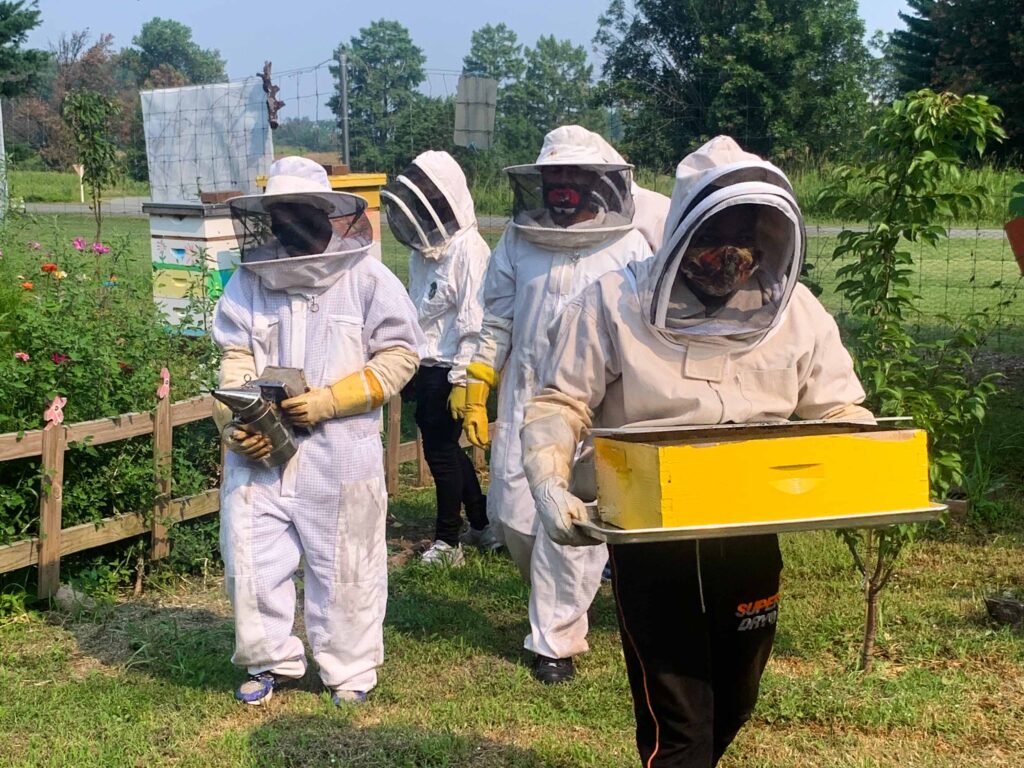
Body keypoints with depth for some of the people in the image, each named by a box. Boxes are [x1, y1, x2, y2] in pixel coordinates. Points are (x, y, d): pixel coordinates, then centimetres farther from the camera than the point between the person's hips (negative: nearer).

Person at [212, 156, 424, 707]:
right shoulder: (250, 279, 5)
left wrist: (328, 400, -16)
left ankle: (349, 671, 26)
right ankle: (270, 660, 27)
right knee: (250, 558, 6)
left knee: (344, 567, 8)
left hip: (339, 454, -3)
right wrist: (235, 421, -13)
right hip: (259, 450, 3)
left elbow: (399, 354, -7)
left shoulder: (366, 278, -4)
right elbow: (235, 358, 5)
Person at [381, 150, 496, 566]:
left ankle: (447, 541, 13)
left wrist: (462, 379, -21)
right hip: (425, 367, 9)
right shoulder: (426, 249, 12)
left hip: (447, 371, -9)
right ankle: (482, 525, 31)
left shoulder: (468, 251, -17)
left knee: (441, 451, 0)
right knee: (446, 450, 16)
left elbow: (473, 322, -20)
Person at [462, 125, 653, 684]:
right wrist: (475, 395, 7)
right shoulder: (518, 241, 6)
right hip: (524, 401, 3)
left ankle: (556, 640, 12)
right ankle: (559, 600, 34)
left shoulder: (628, 248, -2)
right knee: (514, 515, 5)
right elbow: (496, 323, 10)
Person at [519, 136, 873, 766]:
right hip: (651, 540, -4)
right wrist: (550, 486, -25)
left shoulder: (796, 312, -2)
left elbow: (840, 413, 4)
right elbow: (560, 405, -8)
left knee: (732, 704, 22)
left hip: (752, 539, 4)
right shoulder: (615, 305, -11)